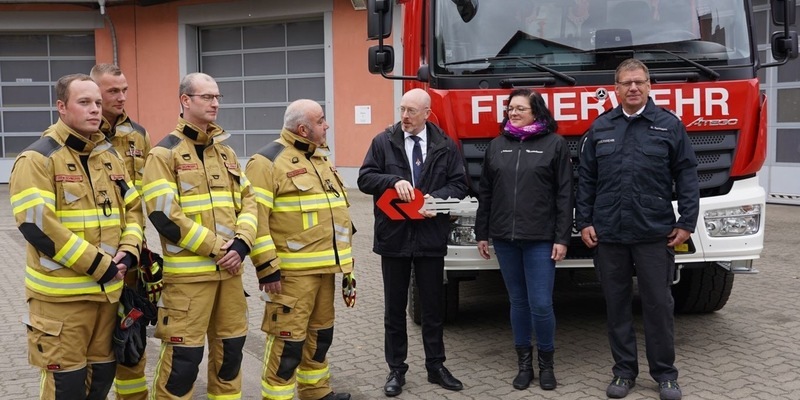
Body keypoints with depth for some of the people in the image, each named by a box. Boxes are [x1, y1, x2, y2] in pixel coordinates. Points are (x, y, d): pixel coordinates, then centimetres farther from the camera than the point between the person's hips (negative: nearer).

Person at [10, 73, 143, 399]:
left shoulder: (109, 156, 11)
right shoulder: (38, 158, -10)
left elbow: (132, 209, 15)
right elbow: (37, 225, -19)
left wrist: (128, 252, -5)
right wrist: (99, 265, -19)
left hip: (108, 289, 6)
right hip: (61, 294, -6)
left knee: (103, 372, 16)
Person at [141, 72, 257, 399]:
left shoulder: (225, 151, 13)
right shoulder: (165, 152, -7)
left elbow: (248, 199, 11)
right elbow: (163, 214, -15)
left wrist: (242, 243, -7)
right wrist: (216, 247, -15)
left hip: (230, 268, 6)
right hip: (188, 272, -6)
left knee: (231, 346, 14)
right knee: (184, 355, -2)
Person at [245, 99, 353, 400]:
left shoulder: (322, 158, 16)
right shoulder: (268, 161, -12)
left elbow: (337, 208, 22)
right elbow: (255, 218, -17)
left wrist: (344, 257, 20)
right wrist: (267, 267, -20)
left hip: (324, 267, 8)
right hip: (292, 272, -8)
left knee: (320, 333, 19)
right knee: (288, 339, -3)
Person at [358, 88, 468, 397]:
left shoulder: (445, 146, 2)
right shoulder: (383, 142, 1)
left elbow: (459, 184, 3)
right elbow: (365, 178, -2)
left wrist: (437, 197, -16)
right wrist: (394, 181, -20)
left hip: (431, 238, 0)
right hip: (394, 236, 0)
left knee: (432, 305, 11)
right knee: (395, 307, 9)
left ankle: (436, 366, 25)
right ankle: (396, 369, 21)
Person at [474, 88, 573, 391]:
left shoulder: (554, 144, 0)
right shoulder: (496, 145, 10)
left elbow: (564, 195, -3)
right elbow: (485, 193, 13)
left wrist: (562, 238, -8)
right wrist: (481, 233, 10)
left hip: (540, 239, -3)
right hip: (504, 238, 3)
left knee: (540, 304, -4)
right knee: (518, 302, 10)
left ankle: (546, 362, 17)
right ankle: (524, 363, 22)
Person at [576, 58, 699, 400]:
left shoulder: (669, 125, 2)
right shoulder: (600, 128, 8)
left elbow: (686, 176, 1)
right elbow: (585, 179, 8)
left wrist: (687, 223, -5)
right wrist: (584, 223, 2)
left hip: (655, 233, -2)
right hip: (607, 234, 2)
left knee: (658, 304, 5)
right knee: (616, 304, 9)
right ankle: (624, 371, 21)